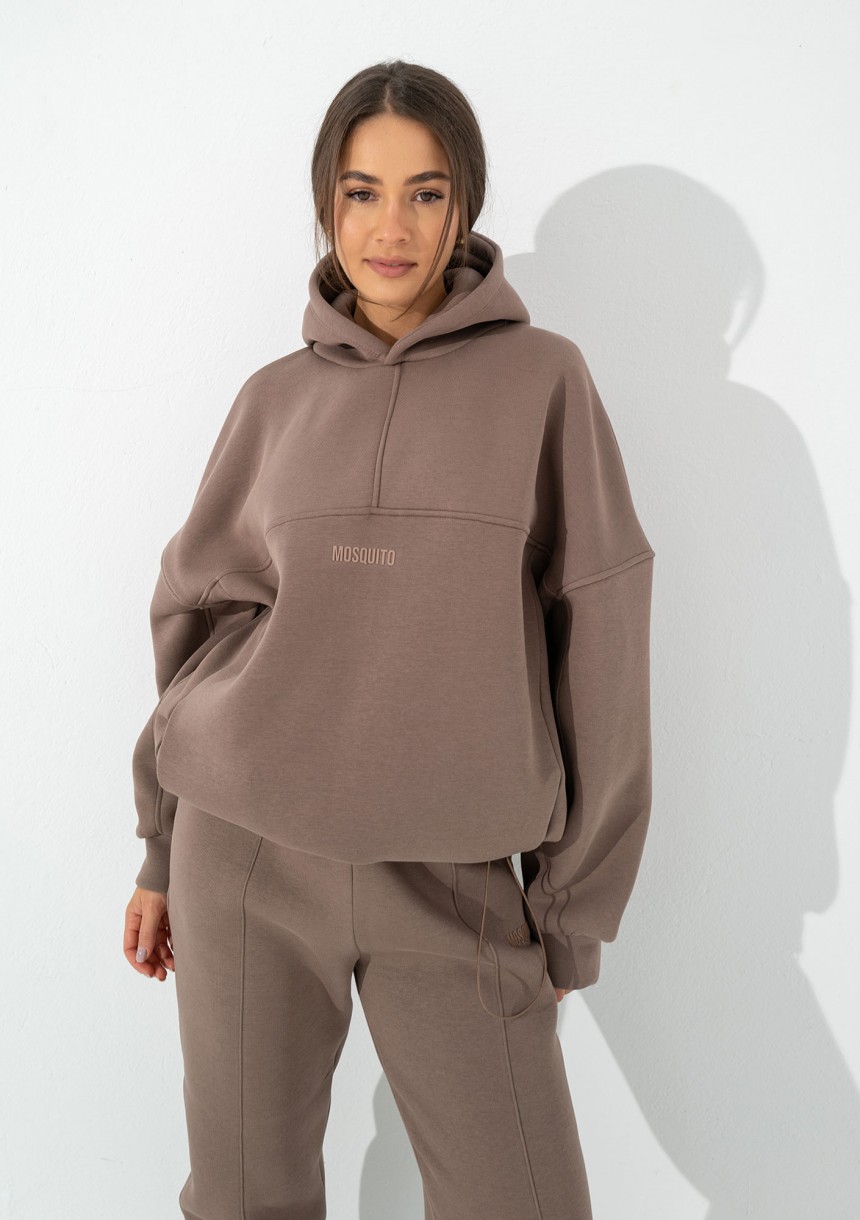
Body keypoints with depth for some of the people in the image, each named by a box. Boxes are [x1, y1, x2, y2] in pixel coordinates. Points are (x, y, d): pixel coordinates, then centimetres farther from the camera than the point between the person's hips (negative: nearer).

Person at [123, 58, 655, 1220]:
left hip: (453, 875, -1)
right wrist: (164, 851, 11)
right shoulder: (276, 397, 5)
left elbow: (596, 639, -3)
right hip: (247, 857, 2)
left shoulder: (543, 378, -1)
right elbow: (198, 614, 10)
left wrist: (573, 901, -2)